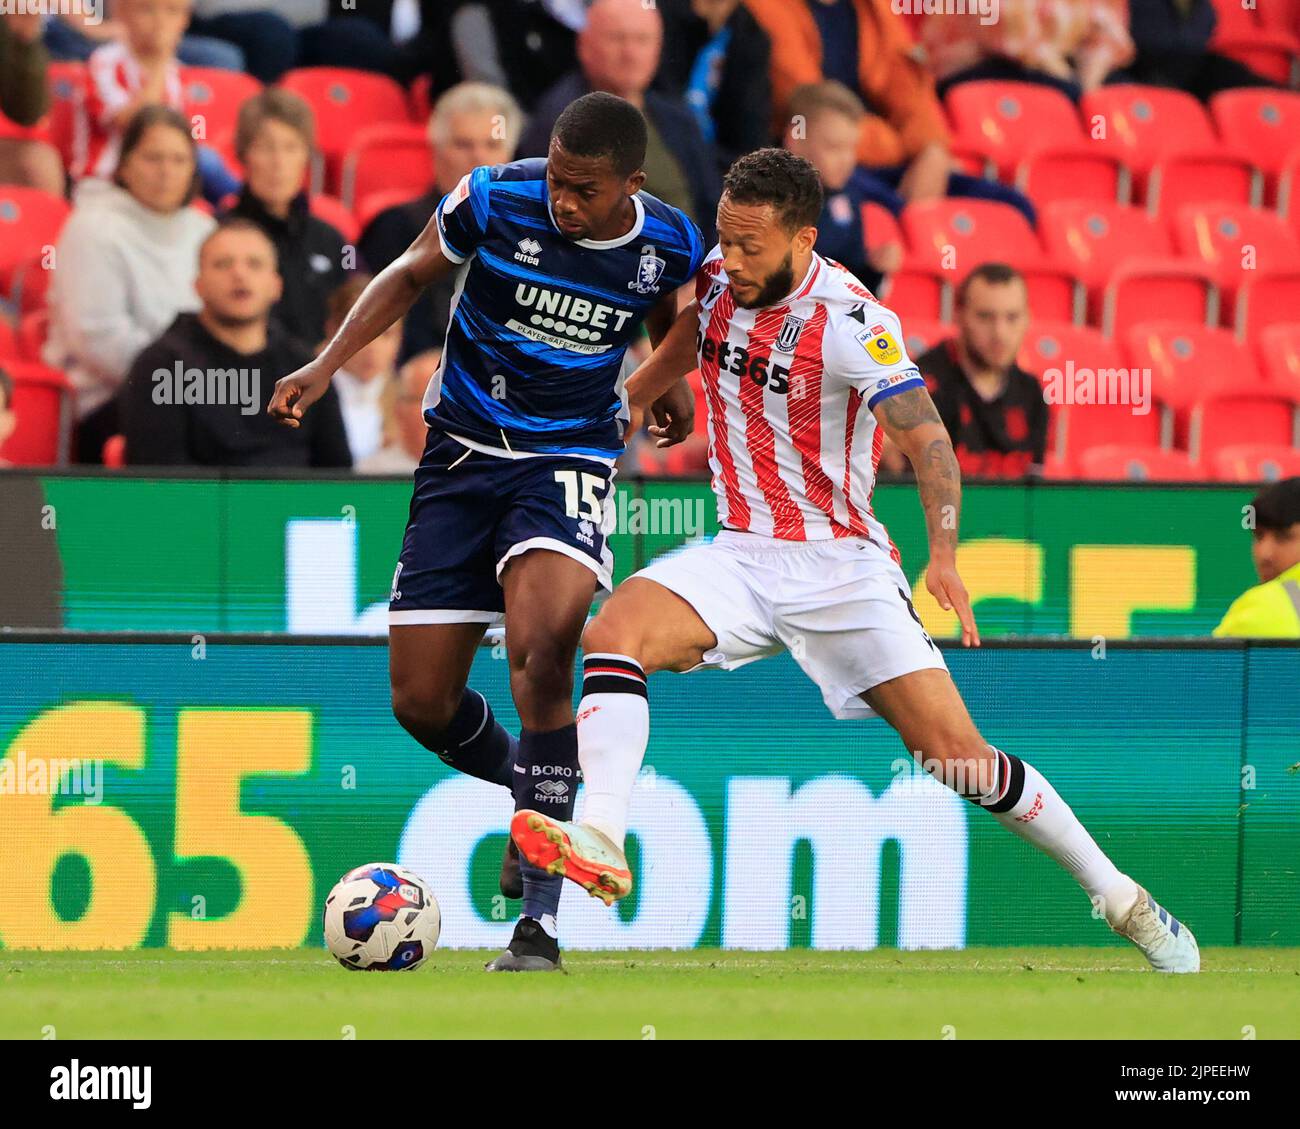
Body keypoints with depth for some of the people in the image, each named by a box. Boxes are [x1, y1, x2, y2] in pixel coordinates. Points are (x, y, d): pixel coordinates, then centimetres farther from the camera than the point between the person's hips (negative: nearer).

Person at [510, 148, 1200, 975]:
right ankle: (601, 843, -39)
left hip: (843, 566, -5)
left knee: (955, 749, -10)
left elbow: (927, 439, -26)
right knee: (614, 633, -24)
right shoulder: (720, 279, 0)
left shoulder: (850, 324, -18)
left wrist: (944, 553, -41)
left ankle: (1123, 900, 4)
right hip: (741, 558, 5)